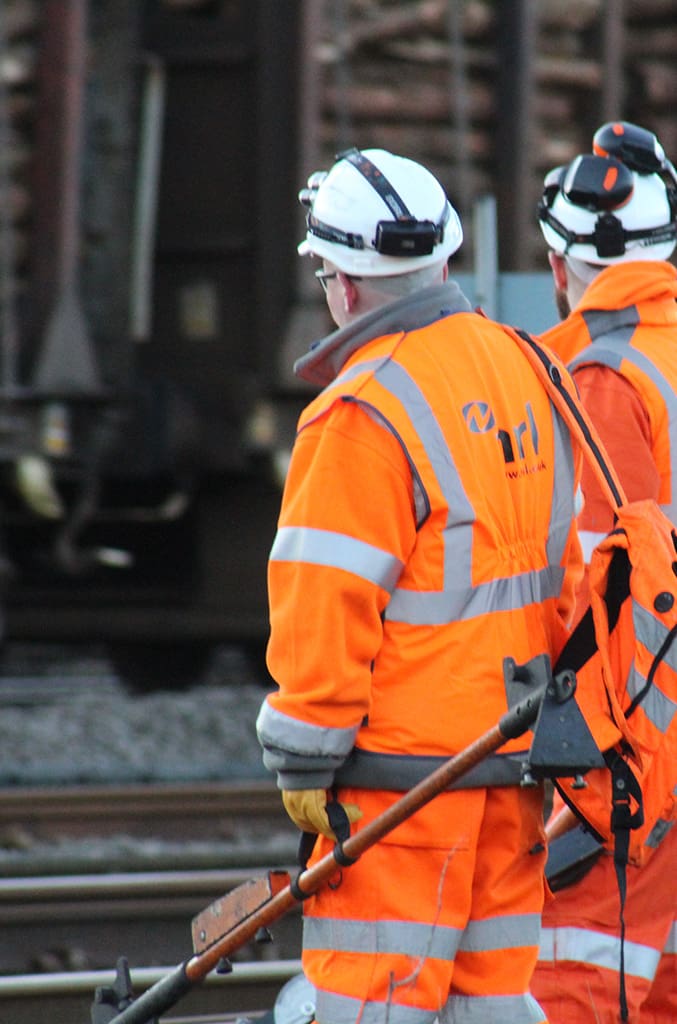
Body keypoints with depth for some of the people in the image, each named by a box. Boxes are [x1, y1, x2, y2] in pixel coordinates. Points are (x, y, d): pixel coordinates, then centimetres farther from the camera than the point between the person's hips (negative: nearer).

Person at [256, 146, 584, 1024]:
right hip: (513, 754, 8)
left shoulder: (361, 413, -16)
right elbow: (559, 565, 15)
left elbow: (329, 602, -17)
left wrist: (307, 763, -11)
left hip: (401, 765, -8)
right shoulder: (522, 371, 10)